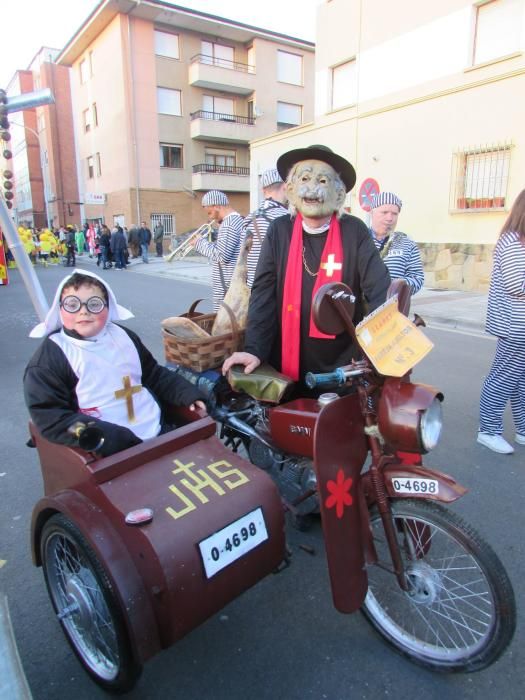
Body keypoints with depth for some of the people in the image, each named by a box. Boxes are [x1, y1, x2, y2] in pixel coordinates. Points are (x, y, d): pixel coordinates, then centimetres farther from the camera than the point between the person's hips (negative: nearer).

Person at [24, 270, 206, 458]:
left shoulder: (122, 336, 14)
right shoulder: (50, 356, -4)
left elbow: (155, 375, 24)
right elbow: (51, 418, -13)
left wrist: (188, 394, 8)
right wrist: (117, 441, -22)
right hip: (109, 451, -6)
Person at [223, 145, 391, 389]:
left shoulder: (354, 231, -5)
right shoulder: (279, 230, -1)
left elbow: (380, 290, -9)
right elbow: (263, 293, -6)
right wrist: (254, 349, -16)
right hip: (287, 364, 1)